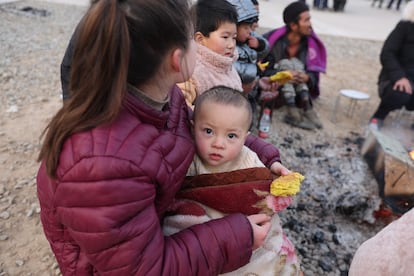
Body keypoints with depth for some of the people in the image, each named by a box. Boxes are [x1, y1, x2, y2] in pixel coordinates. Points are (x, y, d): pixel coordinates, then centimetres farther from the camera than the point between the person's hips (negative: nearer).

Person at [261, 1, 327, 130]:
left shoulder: (311, 43, -4)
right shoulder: (272, 41, -18)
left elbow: (314, 72, -4)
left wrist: (307, 77, -28)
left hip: (295, 90, 4)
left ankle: (307, 109, -27)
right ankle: (293, 113, -36)